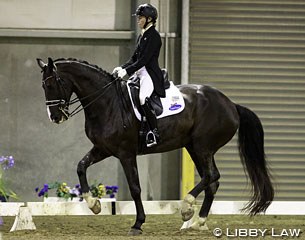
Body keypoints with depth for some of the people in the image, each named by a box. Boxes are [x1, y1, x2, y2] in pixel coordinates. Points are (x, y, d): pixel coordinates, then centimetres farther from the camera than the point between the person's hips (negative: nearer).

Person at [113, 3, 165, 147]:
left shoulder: (153, 36, -10)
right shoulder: (142, 36, 18)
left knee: (143, 98, -32)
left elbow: (144, 60, -17)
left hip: (150, 74, -10)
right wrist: (122, 68, 4)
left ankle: (154, 133, -31)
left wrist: (127, 71, -20)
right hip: (140, 73, 10)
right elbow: (134, 58, 20)